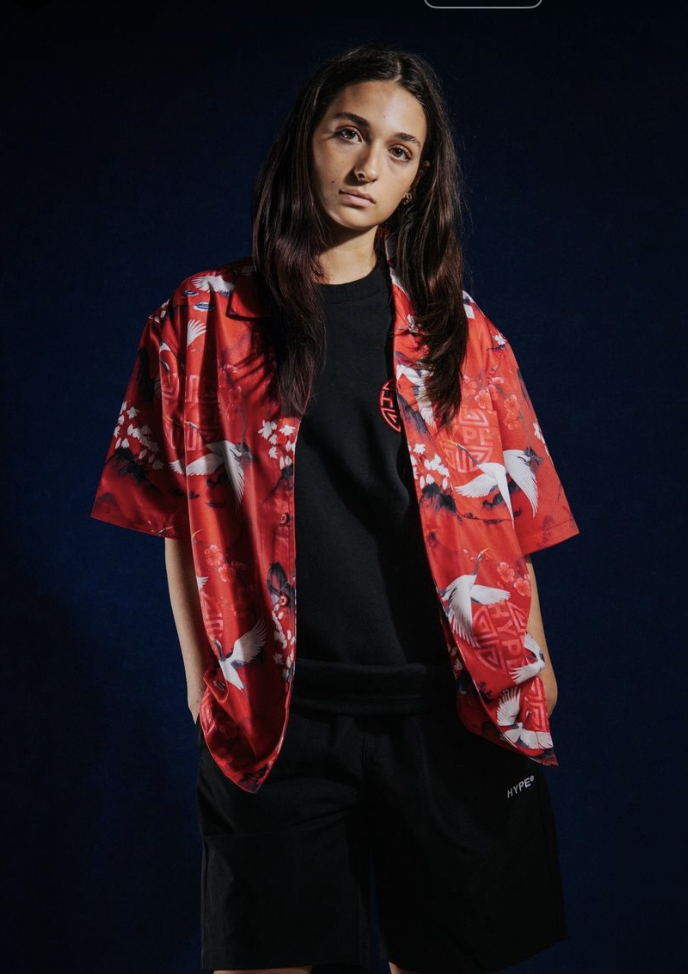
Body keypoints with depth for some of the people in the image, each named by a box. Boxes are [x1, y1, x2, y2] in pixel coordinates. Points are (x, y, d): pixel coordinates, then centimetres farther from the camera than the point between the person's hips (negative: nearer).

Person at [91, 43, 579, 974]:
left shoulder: (458, 331, 7)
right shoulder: (208, 318, 3)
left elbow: (505, 515, 9)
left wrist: (533, 662, 5)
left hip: (449, 709, 2)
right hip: (276, 717, -1)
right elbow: (181, 518, 4)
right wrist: (203, 677, 1)